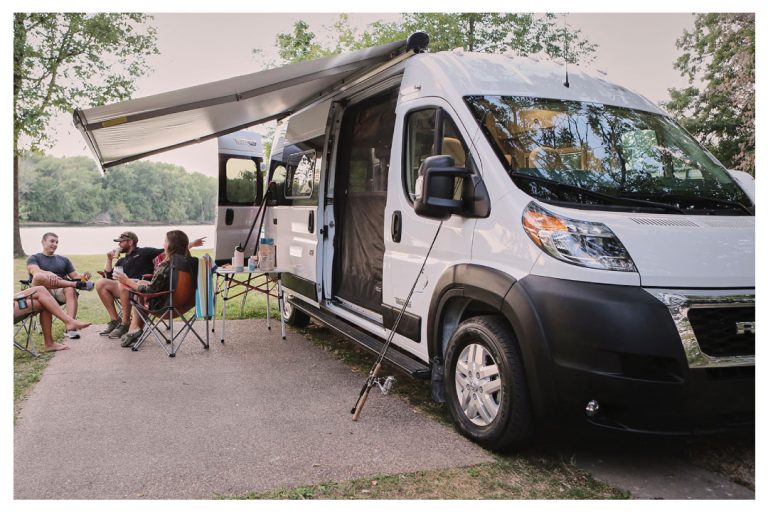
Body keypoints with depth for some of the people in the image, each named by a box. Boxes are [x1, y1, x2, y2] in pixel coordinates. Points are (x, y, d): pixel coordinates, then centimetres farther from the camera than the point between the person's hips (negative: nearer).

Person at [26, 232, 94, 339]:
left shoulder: (64, 260, 26)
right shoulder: (34, 258, 15)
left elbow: (75, 276, 18)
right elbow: (35, 271, -9)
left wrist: (83, 277, -8)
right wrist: (49, 274, -32)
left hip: (60, 292, 2)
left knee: (71, 290, -35)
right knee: (39, 276, -35)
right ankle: (76, 284, -30)